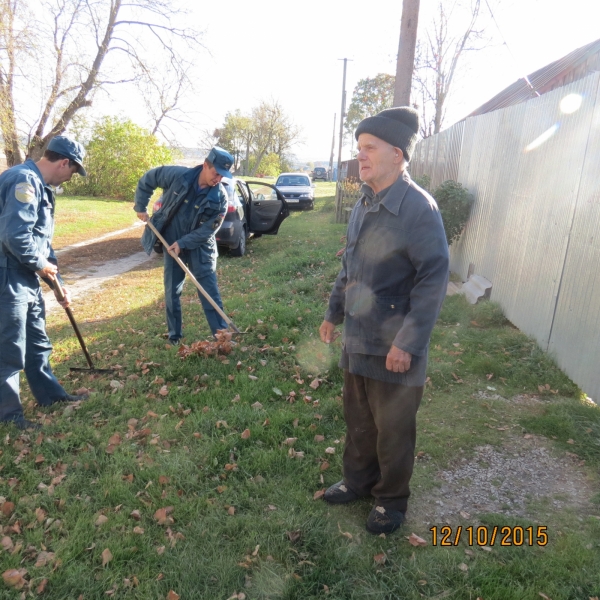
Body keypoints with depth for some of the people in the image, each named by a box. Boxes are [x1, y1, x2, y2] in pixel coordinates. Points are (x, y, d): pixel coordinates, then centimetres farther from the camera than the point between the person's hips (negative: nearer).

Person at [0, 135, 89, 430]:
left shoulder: (40, 186, 15)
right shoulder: (24, 180, -17)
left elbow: (42, 240, 20)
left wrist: (57, 282, 21)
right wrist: (41, 265, -12)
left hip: (27, 279, 10)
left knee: (37, 343, 21)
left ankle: (50, 394, 36)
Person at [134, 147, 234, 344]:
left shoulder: (220, 198, -15)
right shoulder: (178, 175, -15)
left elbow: (208, 229, -16)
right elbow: (147, 180, 0)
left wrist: (183, 243, -22)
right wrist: (140, 207, 0)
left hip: (199, 247, -1)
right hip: (172, 243, 1)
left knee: (210, 292, -4)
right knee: (172, 292, 7)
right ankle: (174, 336, 20)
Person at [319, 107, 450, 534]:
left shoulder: (419, 207, -18)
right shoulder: (364, 204, 7)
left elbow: (434, 279, -20)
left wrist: (408, 342, -21)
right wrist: (334, 313, 18)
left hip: (394, 347, -7)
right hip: (357, 339, 7)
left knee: (393, 430, 12)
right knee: (358, 420, 22)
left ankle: (392, 500, 34)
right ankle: (358, 479, 44)